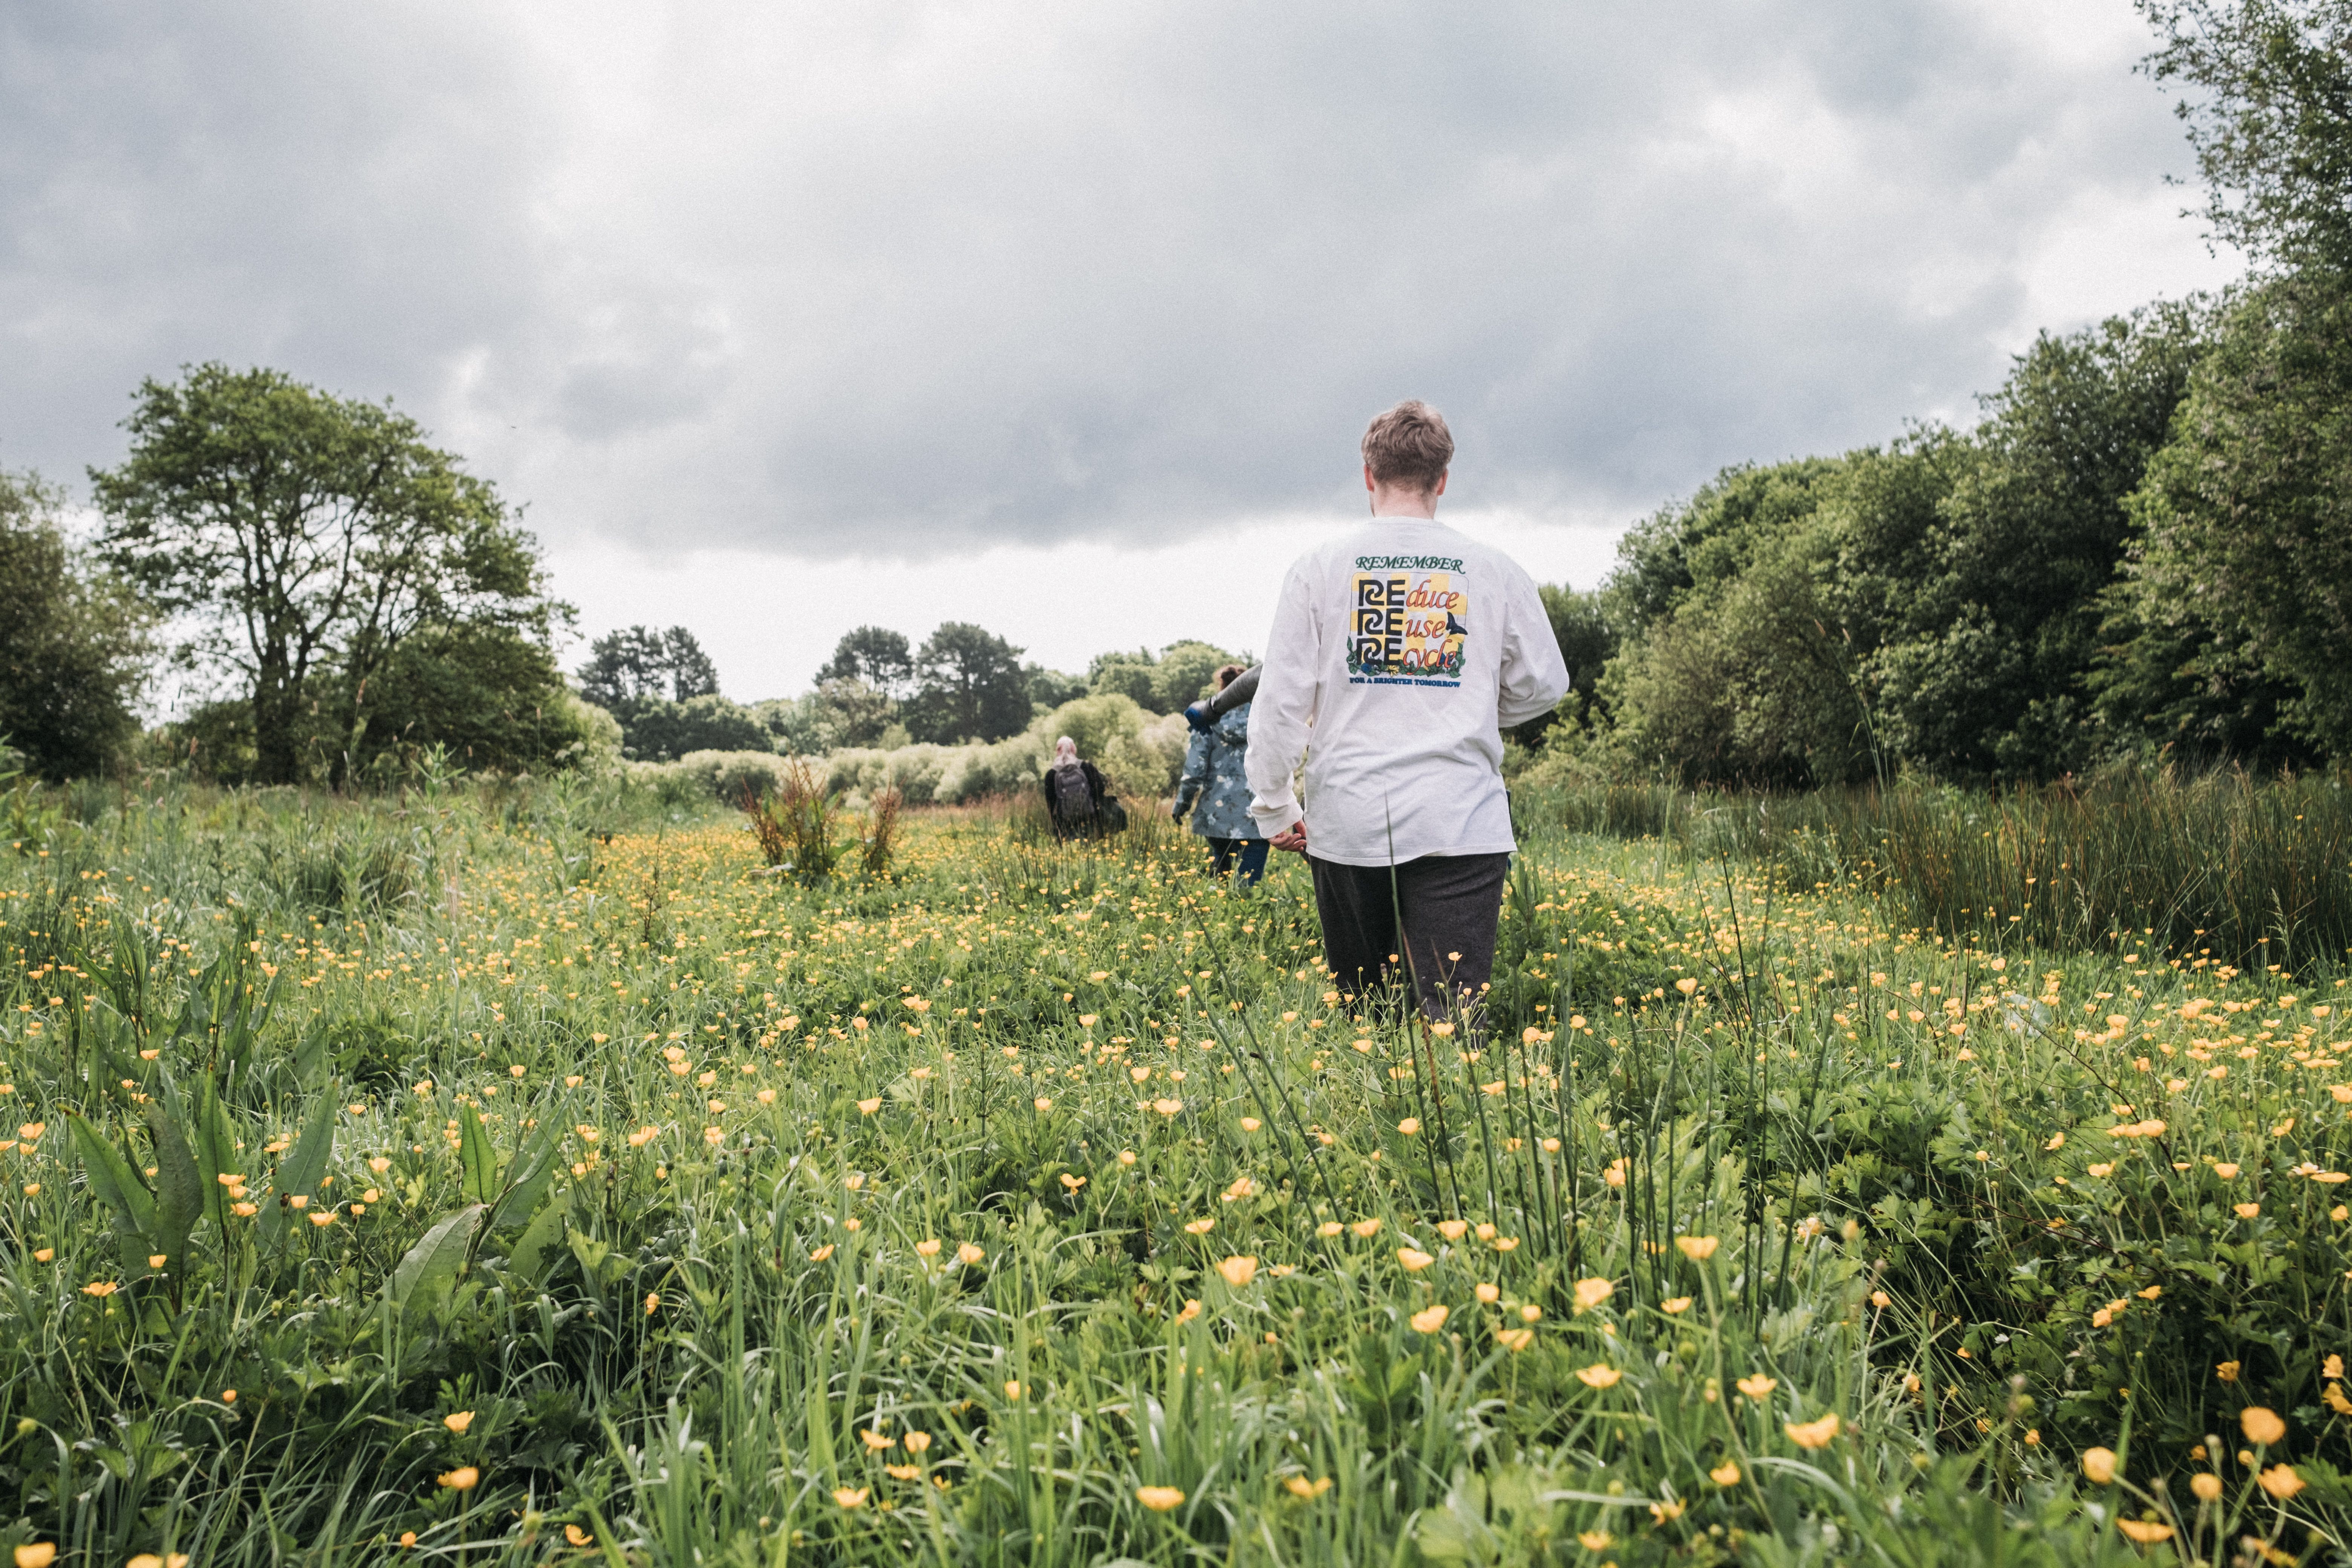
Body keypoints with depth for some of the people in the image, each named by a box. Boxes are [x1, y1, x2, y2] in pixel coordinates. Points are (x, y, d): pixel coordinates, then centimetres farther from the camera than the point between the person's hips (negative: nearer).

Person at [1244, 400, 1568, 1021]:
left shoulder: (1318, 567, 2)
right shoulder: (1495, 572, 4)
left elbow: (1280, 699, 0)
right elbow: (1543, 685, 14)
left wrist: (1274, 807, 10)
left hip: (1349, 821, 1)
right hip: (1461, 822, -1)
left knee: (1353, 1005, 15)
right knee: (1454, 1011, -4)